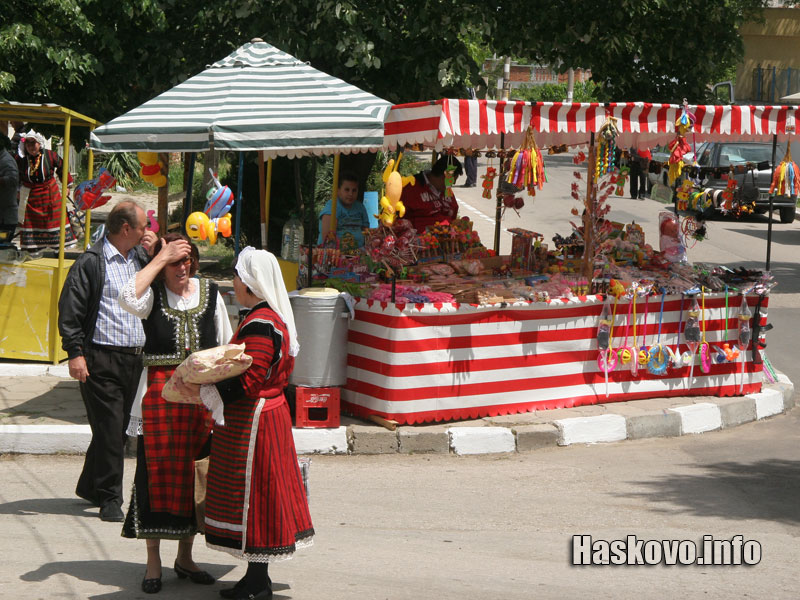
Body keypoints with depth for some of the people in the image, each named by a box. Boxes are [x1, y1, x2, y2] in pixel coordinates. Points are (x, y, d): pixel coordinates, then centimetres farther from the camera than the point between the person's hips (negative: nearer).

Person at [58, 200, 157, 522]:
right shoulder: (90, 262, -4)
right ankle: (109, 499, 3)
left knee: (119, 429, 12)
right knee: (109, 430, -6)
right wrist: (75, 353, -13)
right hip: (102, 359, -6)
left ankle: (90, 486, 29)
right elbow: (70, 310, -6)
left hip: (135, 359, 6)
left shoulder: (141, 258, 15)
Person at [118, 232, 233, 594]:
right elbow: (128, 298, -25)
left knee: (192, 475, 8)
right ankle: (153, 562, 8)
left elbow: (225, 346, 14)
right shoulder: (153, 294, 0)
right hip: (160, 394, -3)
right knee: (158, 473, -1)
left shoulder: (210, 292, 8)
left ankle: (185, 556, 22)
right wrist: (161, 257, -18)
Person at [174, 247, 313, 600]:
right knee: (257, 498, 15)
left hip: (253, 422, -11)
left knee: (253, 495, -3)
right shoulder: (271, 318, 12)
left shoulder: (259, 325, -21)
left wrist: (202, 391, -18)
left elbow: (247, 383, -25)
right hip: (263, 415, 11)